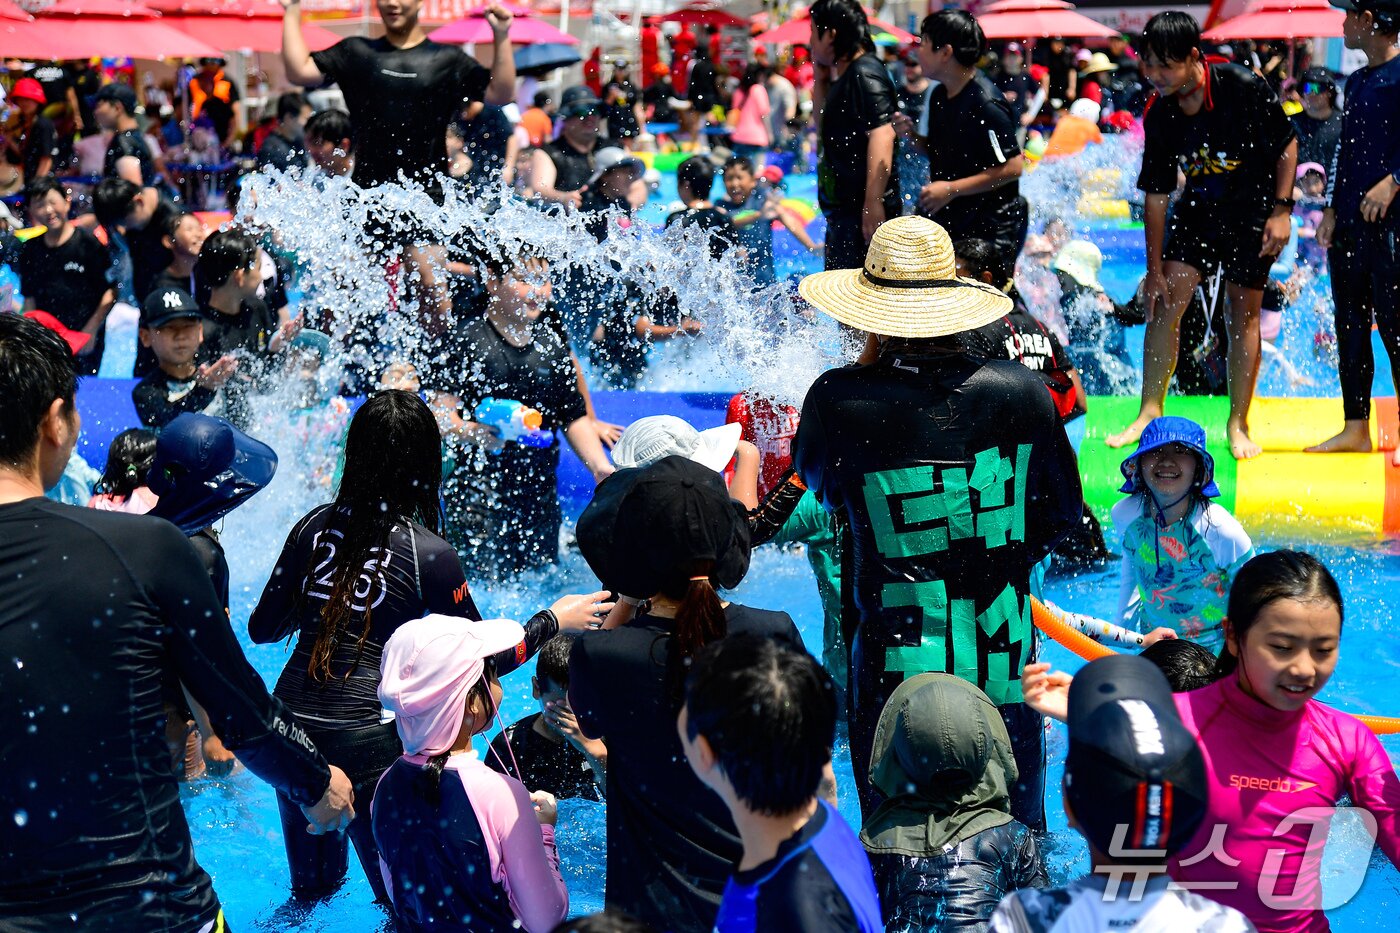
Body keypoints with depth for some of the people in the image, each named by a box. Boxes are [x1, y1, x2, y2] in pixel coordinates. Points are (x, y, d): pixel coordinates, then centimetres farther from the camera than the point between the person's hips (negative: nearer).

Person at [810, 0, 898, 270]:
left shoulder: (865, 74, -16)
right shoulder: (844, 77, 16)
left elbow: (882, 135, -26)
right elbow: (823, 130, 27)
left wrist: (873, 203, -31)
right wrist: (820, 79, 16)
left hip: (863, 210, -11)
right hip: (843, 208, 11)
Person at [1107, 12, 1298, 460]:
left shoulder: (1244, 89, -22)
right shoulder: (1159, 117, -11)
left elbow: (1287, 146, -9)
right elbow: (1156, 194, -4)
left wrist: (1281, 210, -15)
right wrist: (1154, 269, -3)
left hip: (1254, 212, -3)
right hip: (1198, 209, 3)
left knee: (1243, 313, 2)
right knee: (1164, 302, -7)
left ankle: (1238, 423, 13)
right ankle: (1149, 412, 1)